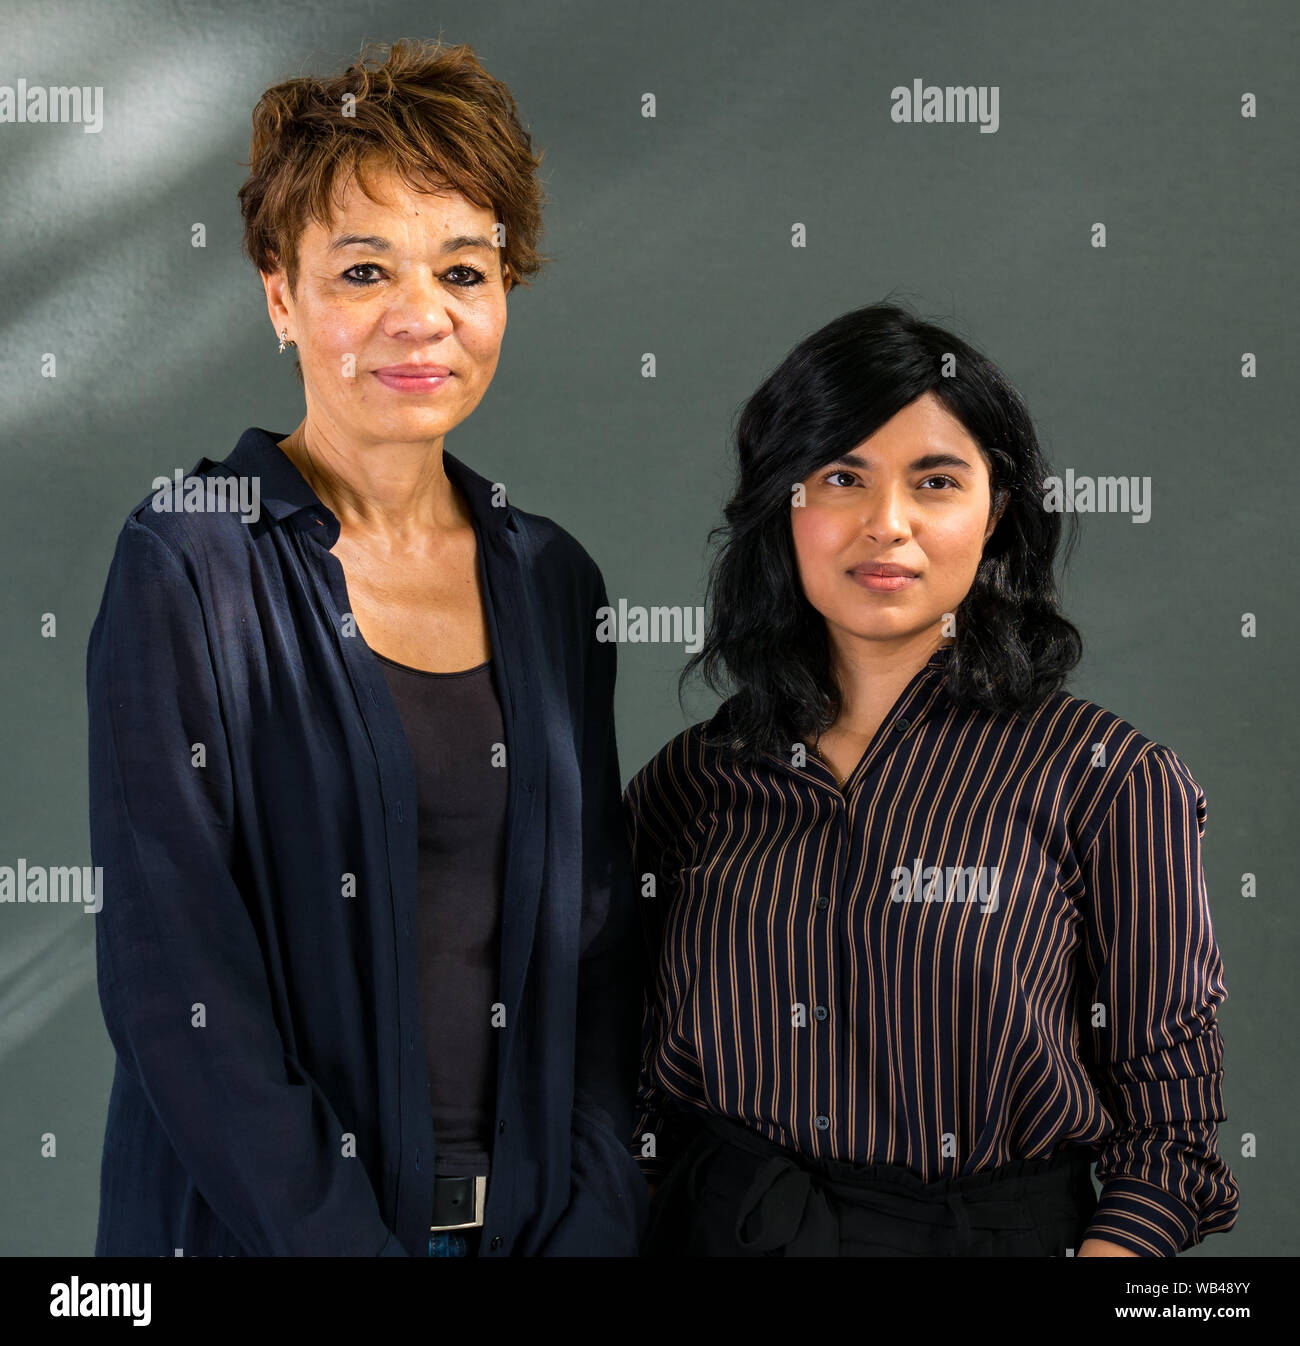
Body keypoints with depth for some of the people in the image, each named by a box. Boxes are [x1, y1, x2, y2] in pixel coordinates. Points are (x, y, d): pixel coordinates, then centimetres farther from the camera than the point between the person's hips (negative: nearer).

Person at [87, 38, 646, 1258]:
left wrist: (591, 1223, -5)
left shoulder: (550, 578, 4)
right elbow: (172, 979, -15)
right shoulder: (190, 568, -11)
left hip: (533, 1219, 5)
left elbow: (595, 939, 5)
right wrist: (348, 1242, -18)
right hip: (253, 1224, -4)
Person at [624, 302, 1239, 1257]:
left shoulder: (1113, 780, -9)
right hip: (713, 1234, 2)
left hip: (994, 1231, -2)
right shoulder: (688, 780, 0)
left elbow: (1171, 1123, -9)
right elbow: (651, 1083, 6)